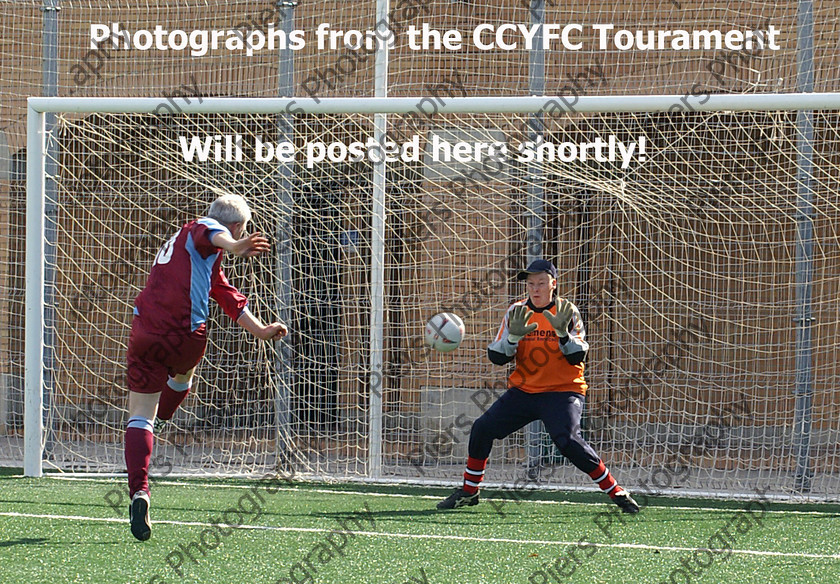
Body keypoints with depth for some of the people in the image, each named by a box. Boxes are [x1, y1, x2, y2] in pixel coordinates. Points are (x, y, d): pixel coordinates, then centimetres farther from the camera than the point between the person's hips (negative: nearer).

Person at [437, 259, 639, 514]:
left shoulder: (567, 312, -5)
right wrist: (514, 336, -21)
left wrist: (562, 332, -29)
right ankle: (468, 492, 14)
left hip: (563, 391, -4)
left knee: (568, 440, -26)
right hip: (523, 391, 4)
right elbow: (496, 356, -3)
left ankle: (616, 492, -16)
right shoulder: (516, 312, 2)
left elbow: (577, 357, -13)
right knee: (482, 428, -5)